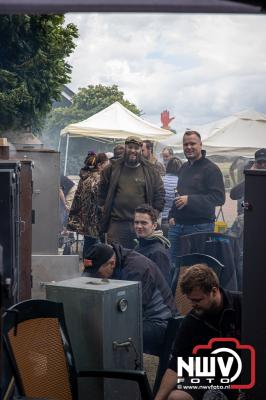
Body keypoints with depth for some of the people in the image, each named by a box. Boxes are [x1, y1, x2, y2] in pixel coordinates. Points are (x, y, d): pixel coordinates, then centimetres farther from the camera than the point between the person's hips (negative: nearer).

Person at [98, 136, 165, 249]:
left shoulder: (150, 171, 6)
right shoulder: (113, 168, 8)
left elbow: (159, 195, 7)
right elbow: (102, 191, 14)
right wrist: (104, 211, 6)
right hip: (116, 224, 0)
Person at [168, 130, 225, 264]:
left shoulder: (211, 168, -9)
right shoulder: (184, 168, 18)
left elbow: (219, 198, -18)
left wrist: (189, 200, -22)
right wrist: (172, 215, 18)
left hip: (200, 227, -7)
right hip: (177, 225, 7)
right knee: (172, 264, 9)